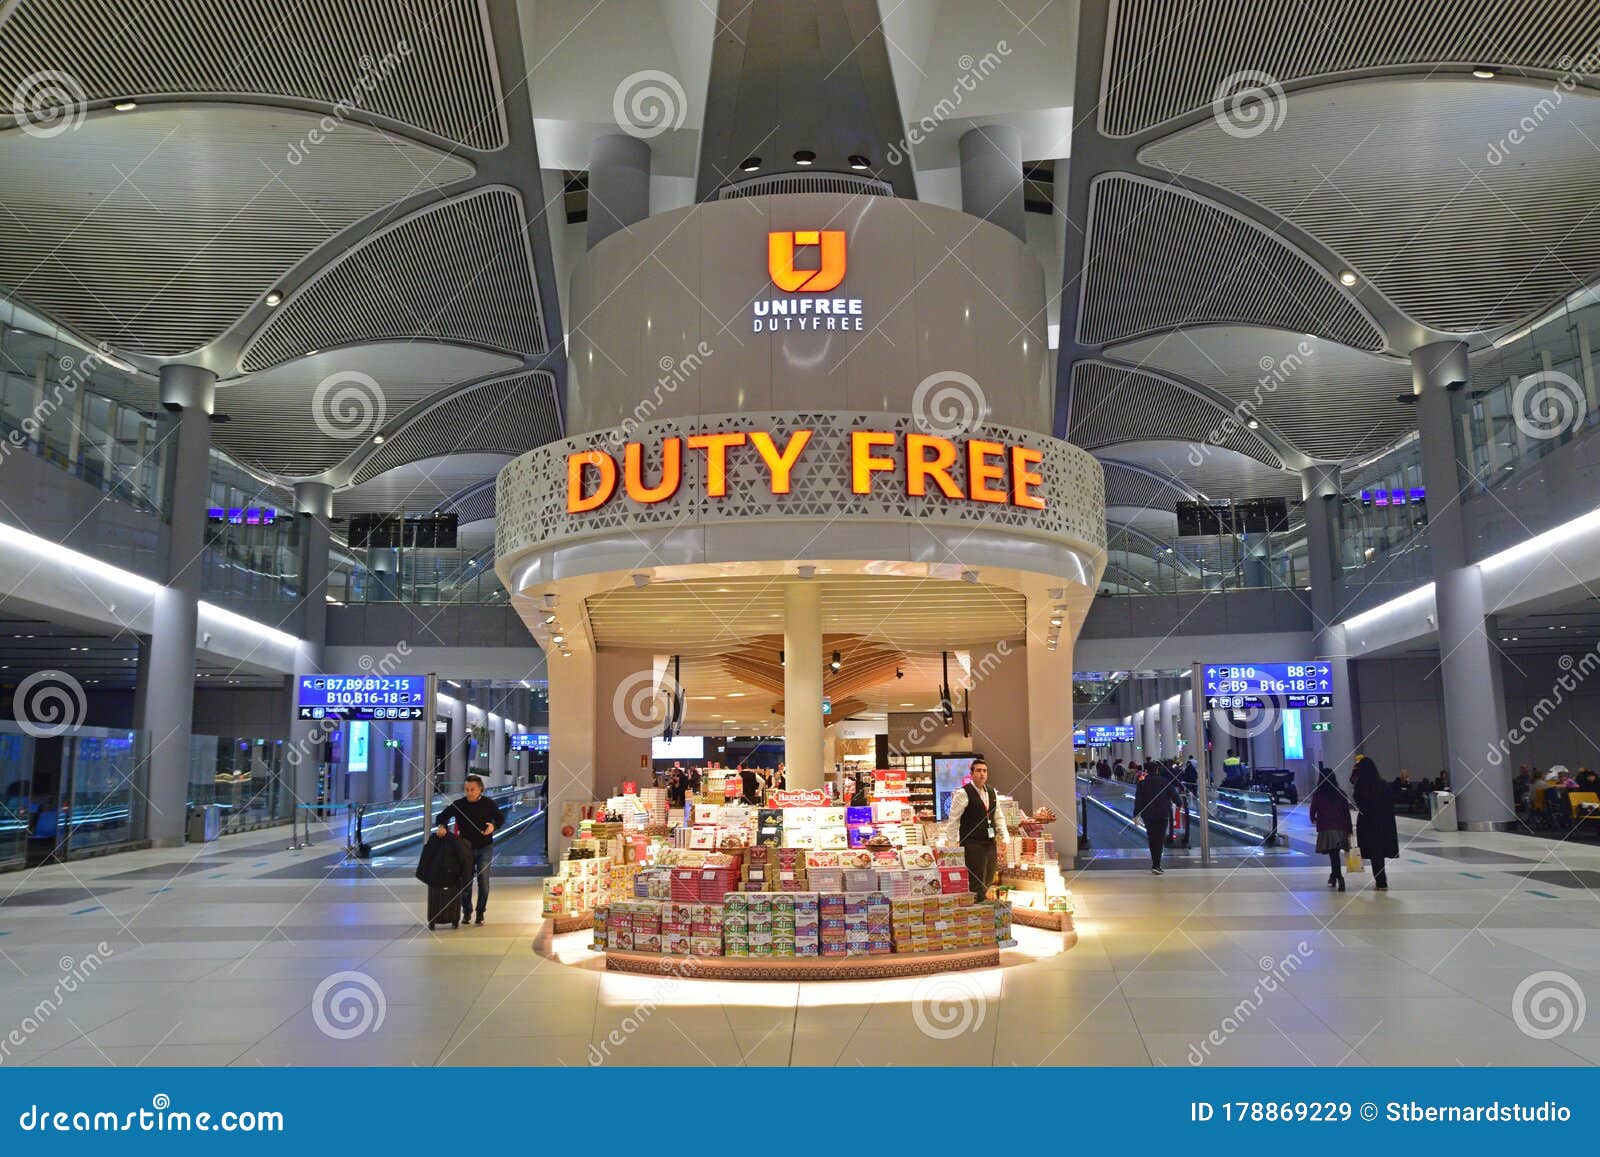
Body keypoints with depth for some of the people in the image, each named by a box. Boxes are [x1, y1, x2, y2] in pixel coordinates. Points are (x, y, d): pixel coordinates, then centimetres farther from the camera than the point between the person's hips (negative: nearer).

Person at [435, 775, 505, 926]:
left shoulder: (489, 804, -8)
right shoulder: (459, 805, -8)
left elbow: (500, 818, 4)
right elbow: (443, 816, -1)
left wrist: (493, 826, -18)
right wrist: (442, 826, -23)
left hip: (485, 847, -1)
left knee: (483, 880, -7)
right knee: (466, 881, 7)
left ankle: (480, 914, 5)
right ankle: (466, 912, 26)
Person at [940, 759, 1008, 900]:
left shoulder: (992, 793, 11)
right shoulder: (963, 793, -10)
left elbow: (999, 817, 18)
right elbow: (953, 819, -9)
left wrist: (1005, 838, 9)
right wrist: (951, 843, -10)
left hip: (990, 844, 7)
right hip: (972, 845, -7)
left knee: (986, 885, 13)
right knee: (976, 886, -7)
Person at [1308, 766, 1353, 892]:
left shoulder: (1317, 794, -6)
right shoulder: (1340, 793, 2)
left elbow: (1313, 810, 2)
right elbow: (1347, 812, 3)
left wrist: (1313, 820, 25)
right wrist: (1348, 829, 8)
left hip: (1326, 828, -3)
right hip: (1341, 828, 3)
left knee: (1333, 854, -4)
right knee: (1336, 853, 16)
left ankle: (1339, 877, -18)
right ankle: (1334, 876, 29)